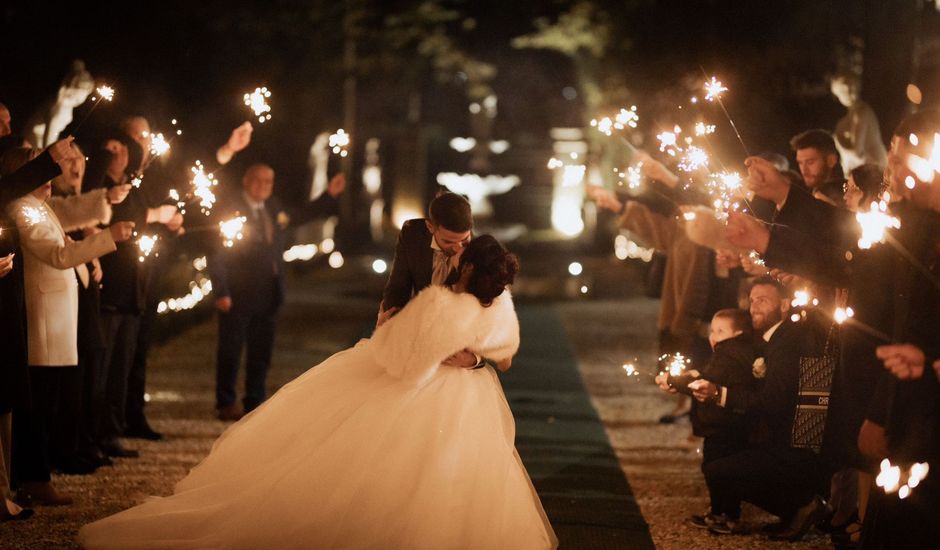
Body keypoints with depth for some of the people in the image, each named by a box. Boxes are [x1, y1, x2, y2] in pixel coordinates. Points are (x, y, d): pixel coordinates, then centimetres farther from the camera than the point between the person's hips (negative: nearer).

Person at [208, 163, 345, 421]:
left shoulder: (275, 208, 11)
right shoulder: (228, 209, -8)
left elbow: (301, 215, 30)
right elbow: (216, 254, -10)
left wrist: (329, 195, 21)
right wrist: (221, 292, -16)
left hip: (268, 294, 6)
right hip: (237, 295, -6)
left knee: (261, 352, 10)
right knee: (231, 351, 3)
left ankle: (254, 404, 18)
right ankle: (226, 404, 13)